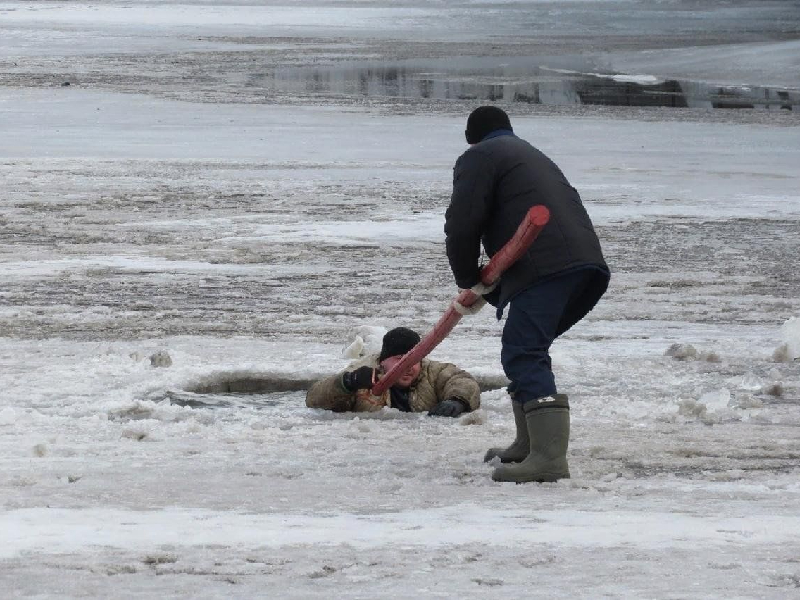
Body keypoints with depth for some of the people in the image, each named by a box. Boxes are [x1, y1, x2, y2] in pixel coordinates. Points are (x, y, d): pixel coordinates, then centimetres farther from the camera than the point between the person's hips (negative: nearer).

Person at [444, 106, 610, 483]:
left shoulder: (478, 158, 8)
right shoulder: (533, 157, 37)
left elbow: (462, 224, -4)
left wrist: (469, 279, 11)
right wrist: (486, 291, 30)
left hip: (546, 268, -9)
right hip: (588, 264, 9)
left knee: (523, 356, -13)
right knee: (527, 351, 23)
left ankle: (549, 456, -26)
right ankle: (529, 445, 28)